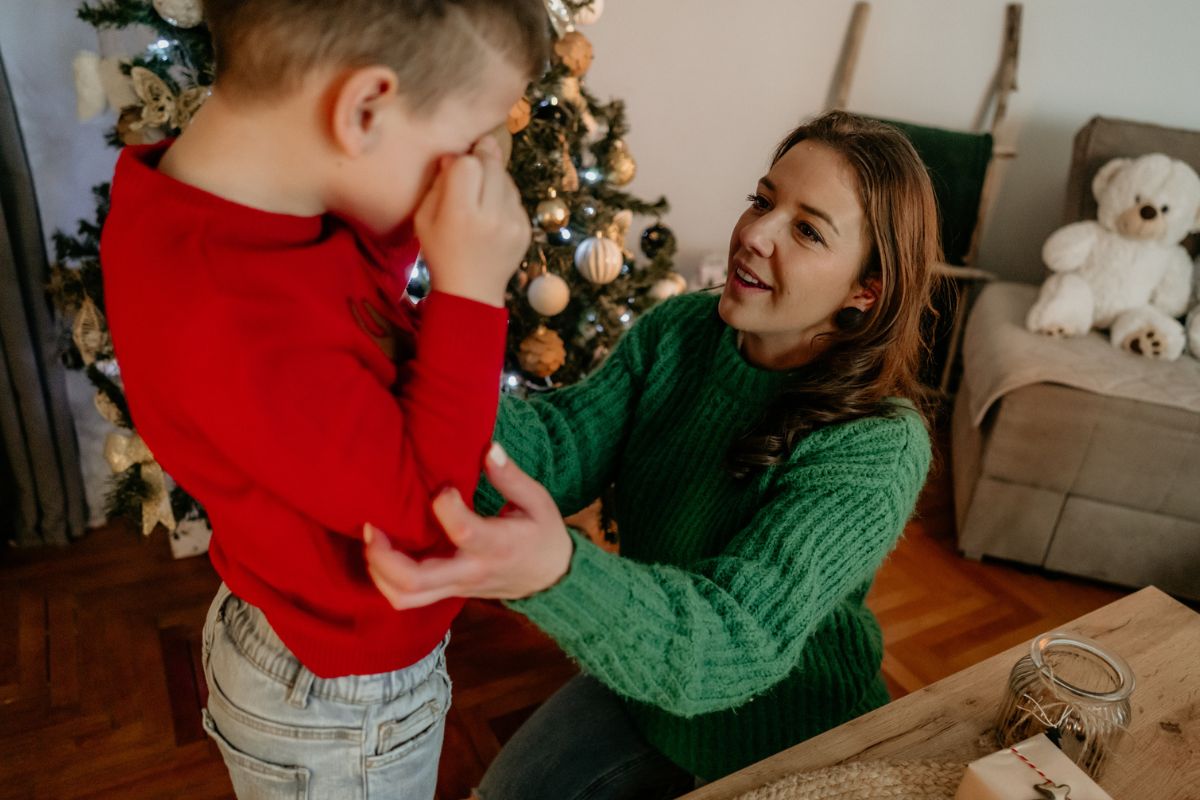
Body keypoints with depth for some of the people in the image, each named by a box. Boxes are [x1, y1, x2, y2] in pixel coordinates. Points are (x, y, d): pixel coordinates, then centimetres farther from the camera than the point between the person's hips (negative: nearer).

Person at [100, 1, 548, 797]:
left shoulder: (190, 199, -11)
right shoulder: (233, 324, -39)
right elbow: (424, 511, -31)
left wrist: (409, 224, -12)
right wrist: (471, 291, -32)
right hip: (341, 710, -7)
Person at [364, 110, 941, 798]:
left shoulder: (881, 448, -30)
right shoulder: (677, 330, -12)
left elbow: (743, 639, -40)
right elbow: (553, 457, -21)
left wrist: (557, 572, -60)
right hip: (642, 682, 5)